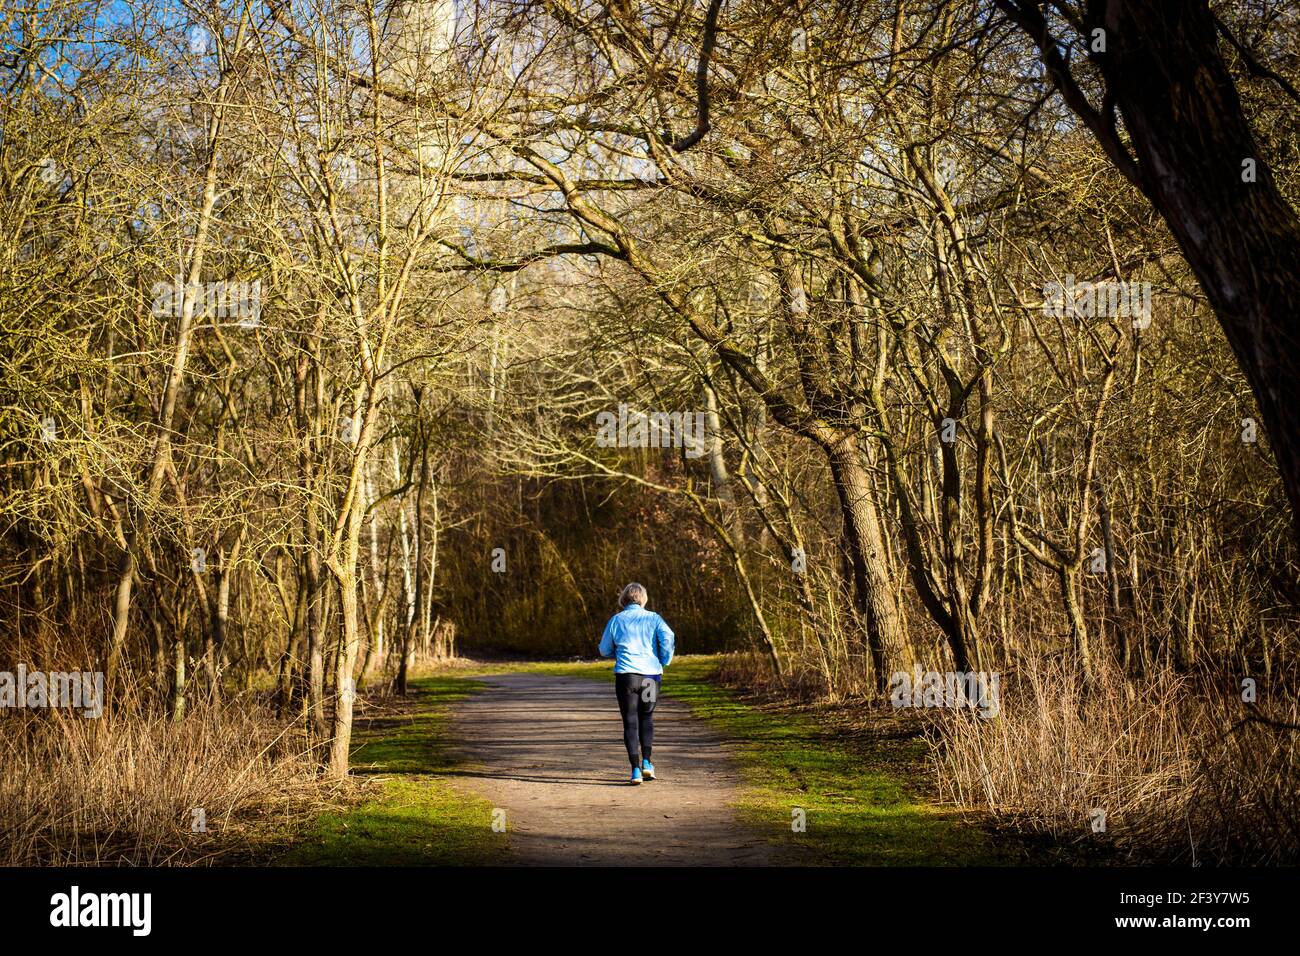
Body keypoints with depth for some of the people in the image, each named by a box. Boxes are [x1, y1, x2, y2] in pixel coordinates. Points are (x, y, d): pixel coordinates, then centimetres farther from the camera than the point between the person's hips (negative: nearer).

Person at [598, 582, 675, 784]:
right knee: (647, 718, 20)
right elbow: (668, 636, -11)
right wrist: (664, 661, 0)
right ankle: (646, 762, 10)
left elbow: (604, 650, 14)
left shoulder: (616, 620, 7)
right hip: (651, 675, 1)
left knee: (630, 723, 3)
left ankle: (636, 769, -5)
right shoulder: (652, 618, 6)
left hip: (626, 675, -1)